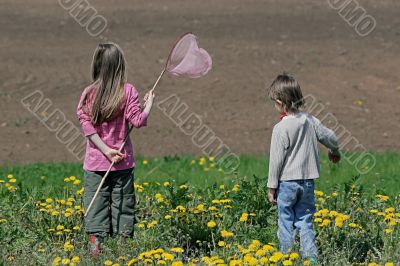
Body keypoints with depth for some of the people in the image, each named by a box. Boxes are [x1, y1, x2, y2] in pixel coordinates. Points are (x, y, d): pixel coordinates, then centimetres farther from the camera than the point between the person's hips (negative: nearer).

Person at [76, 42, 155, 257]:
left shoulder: (89, 93, -2)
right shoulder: (127, 91, -7)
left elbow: (86, 125, -9)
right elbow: (137, 121, -11)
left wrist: (105, 149, -11)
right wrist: (149, 104, 6)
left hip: (95, 163, 1)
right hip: (123, 163, -1)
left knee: (96, 205, 5)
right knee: (122, 205, 7)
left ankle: (95, 245, -1)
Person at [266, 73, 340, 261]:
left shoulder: (281, 129, -17)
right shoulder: (310, 121, 0)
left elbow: (276, 160, -14)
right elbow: (331, 138, 12)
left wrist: (271, 187, -5)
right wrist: (334, 152, 36)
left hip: (287, 182, -5)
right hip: (308, 181, 5)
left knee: (286, 223, 6)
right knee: (305, 222, 10)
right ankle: (311, 257, 3)